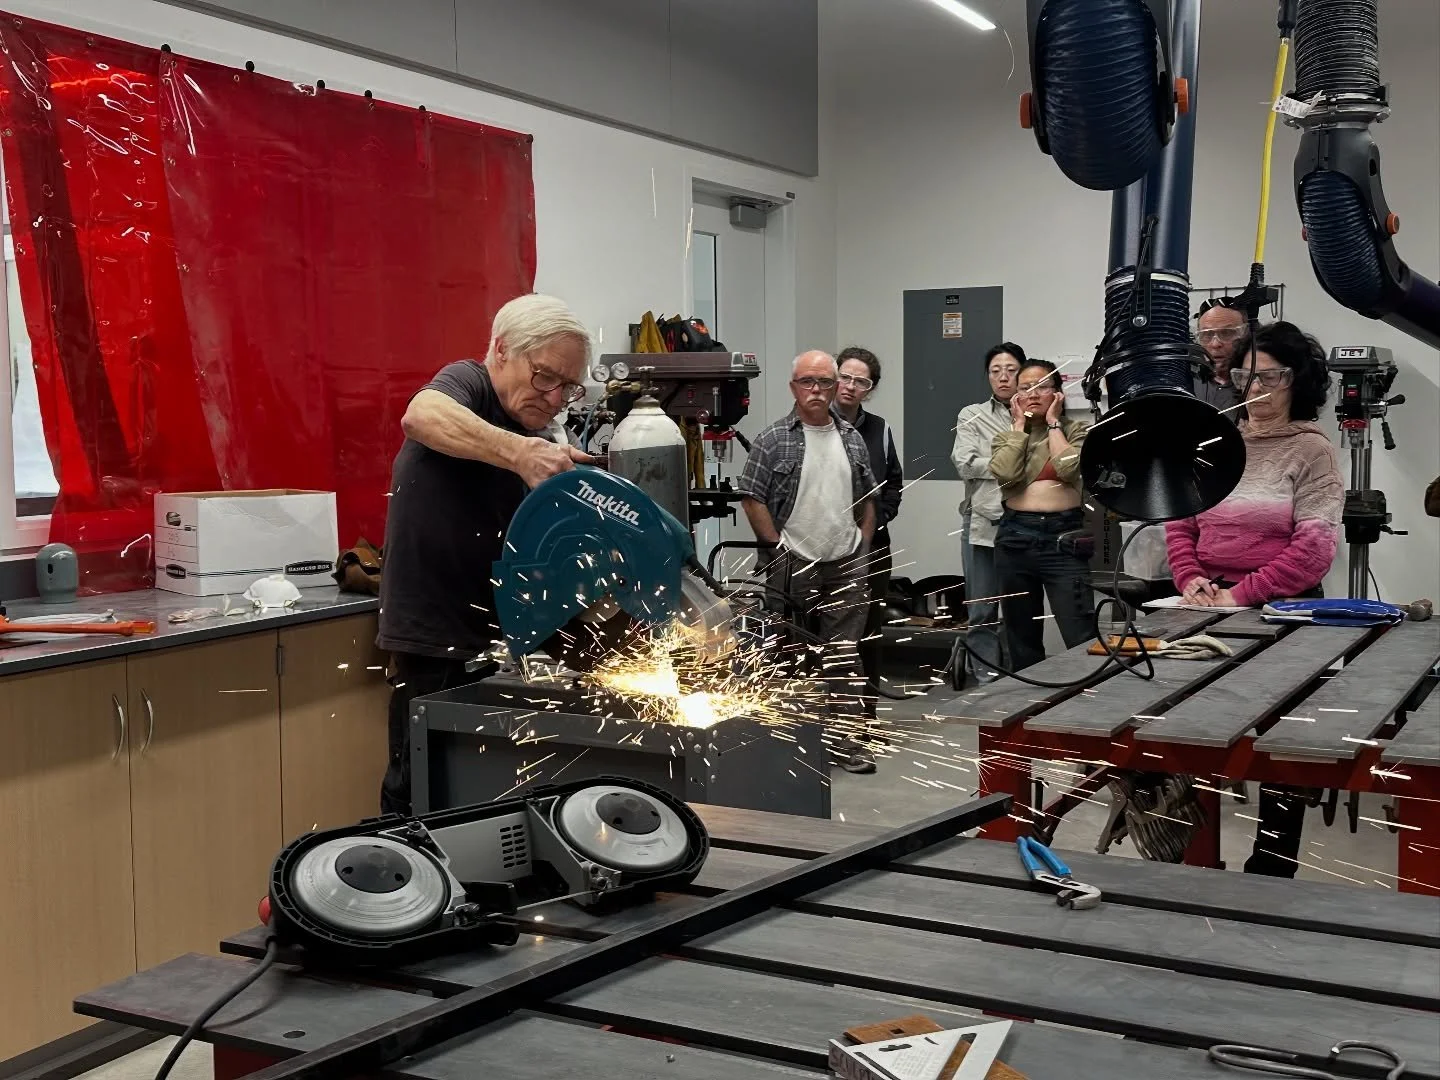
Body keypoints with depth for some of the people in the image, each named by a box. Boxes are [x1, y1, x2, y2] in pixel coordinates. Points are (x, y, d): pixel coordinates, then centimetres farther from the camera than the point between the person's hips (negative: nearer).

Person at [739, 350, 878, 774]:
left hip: (847, 566, 4)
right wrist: (778, 546, -9)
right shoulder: (773, 440, -4)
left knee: (846, 655, 4)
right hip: (794, 566, -3)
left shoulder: (852, 439, 10)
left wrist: (863, 547, 8)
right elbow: (751, 498, -5)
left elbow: (867, 500, 17)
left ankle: (847, 738, 10)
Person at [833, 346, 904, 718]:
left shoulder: (879, 429, 11)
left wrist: (877, 520, 3)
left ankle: (866, 715, 19)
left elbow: (894, 484, 17)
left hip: (871, 547, 5)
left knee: (868, 633, 10)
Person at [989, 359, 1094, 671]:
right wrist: (1020, 426, -1)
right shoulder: (1005, 436, 12)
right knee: (1022, 638, 11)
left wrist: (1053, 422, -3)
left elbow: (1068, 468, -15)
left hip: (1063, 537, -3)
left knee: (1082, 638, -11)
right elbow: (1006, 474, -9)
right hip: (1016, 536, 3)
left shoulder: (1075, 431, 6)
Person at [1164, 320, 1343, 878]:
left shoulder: (1312, 450, -5)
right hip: (1210, 609, 5)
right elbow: (1179, 521, 11)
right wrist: (1191, 580, -7)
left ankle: (1272, 865, 15)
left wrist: (1241, 595, -17)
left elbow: (1314, 547, -13)